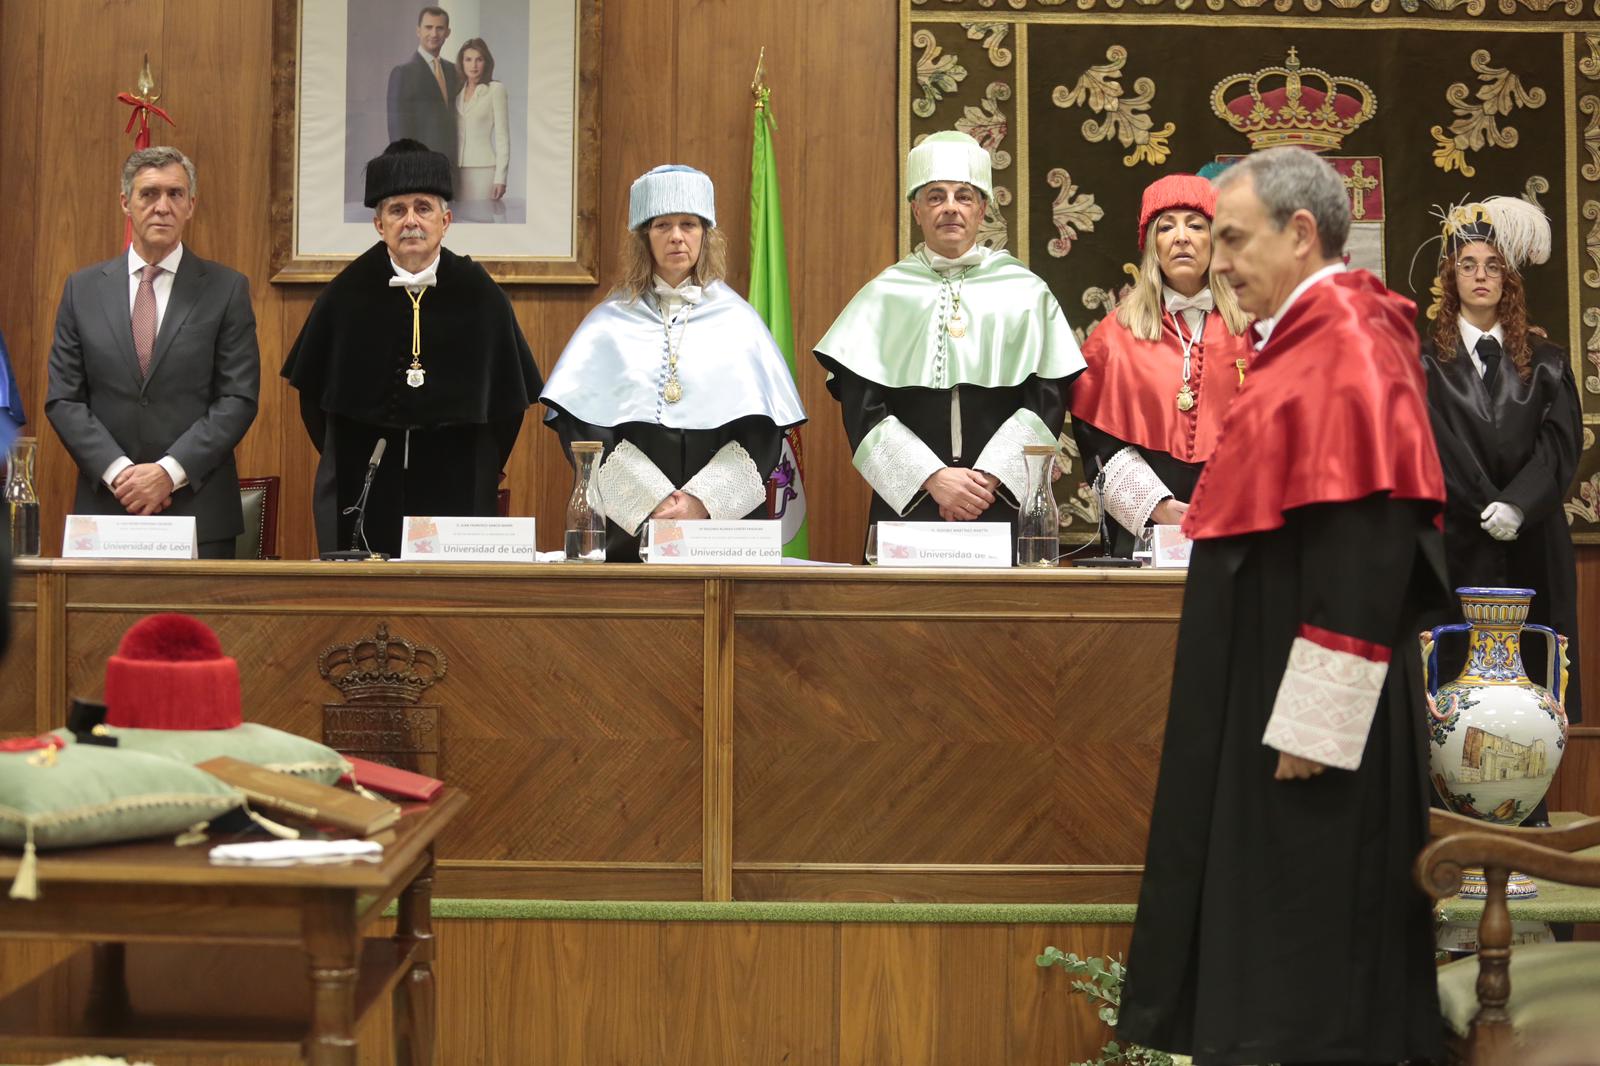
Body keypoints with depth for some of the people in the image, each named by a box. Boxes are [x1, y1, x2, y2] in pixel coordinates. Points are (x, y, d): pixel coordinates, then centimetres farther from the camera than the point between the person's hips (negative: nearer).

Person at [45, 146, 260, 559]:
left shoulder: (227, 289, 2)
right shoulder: (83, 288, 8)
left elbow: (239, 399, -4)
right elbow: (62, 399, 4)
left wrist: (170, 471, -13)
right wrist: (118, 471, -10)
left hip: (199, 511, -1)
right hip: (106, 505, 2)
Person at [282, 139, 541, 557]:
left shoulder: (478, 295, 0)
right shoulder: (347, 294, -1)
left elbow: (510, 396, 7)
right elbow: (312, 391, 9)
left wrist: (482, 471, 5)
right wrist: (344, 461, 9)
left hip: (455, 492, 0)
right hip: (362, 492, 0)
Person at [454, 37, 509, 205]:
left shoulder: (495, 89, -1)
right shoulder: (456, 90, 12)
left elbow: (502, 135, -4)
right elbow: (451, 135, 14)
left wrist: (500, 177, -9)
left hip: (483, 168, -4)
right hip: (456, 170, 4)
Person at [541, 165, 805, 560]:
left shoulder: (737, 320, 7)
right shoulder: (609, 323, 7)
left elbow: (762, 431, 1)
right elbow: (581, 424, -2)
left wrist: (703, 499, -12)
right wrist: (652, 500, -12)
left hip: (725, 517, 0)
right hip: (627, 524, 0)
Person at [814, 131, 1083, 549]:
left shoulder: (1025, 292, 8)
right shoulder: (884, 295, 7)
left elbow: (1046, 403, 2)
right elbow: (862, 409, -1)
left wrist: (990, 478, -11)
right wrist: (932, 477, -12)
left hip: (1003, 499, 0)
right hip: (906, 501, 0)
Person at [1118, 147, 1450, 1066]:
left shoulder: (1348, 342, -16)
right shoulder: (1310, 337, 14)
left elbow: (1364, 550, -23)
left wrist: (1312, 726, -24)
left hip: (1308, 710, -10)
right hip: (1260, 693, 10)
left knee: (1304, 988, -1)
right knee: (1264, 959, 14)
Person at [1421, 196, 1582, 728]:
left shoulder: (1545, 363, 11)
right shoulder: (1426, 363, 6)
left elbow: (1563, 443, 0)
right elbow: (1437, 449, -4)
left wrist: (1518, 507, -15)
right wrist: (1492, 513, -13)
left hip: (1533, 546, 2)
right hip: (1455, 544, -1)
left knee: (1531, 669, -1)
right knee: (1457, 667, -4)